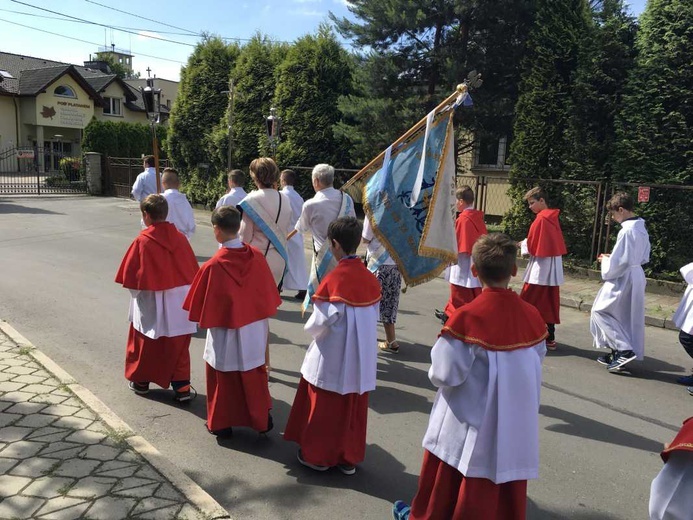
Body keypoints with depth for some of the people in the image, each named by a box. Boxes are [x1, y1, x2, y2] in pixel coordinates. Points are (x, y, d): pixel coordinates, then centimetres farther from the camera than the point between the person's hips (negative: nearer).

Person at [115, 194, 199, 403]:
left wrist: (135, 290, 9)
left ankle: (141, 381, 32)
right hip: (179, 302, 3)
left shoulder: (142, 241, -14)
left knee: (145, 344, 17)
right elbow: (193, 270, 2)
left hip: (150, 302, -3)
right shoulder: (180, 237, -3)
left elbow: (131, 275, -9)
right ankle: (182, 387, 9)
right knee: (178, 346, 11)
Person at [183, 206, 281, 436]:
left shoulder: (213, 265, -22)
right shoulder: (256, 256, -10)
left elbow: (204, 306, -12)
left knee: (224, 379, 15)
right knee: (254, 376, 19)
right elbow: (268, 294, 0)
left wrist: (205, 320, 7)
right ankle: (262, 419, 28)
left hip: (226, 333, -4)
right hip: (254, 331, 4)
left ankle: (221, 424, 28)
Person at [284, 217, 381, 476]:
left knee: (324, 407, 13)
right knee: (354, 409, 17)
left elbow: (323, 321, -19)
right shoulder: (370, 279, -2)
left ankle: (317, 455, 29)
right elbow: (374, 314, 5)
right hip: (362, 358, 6)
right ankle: (349, 458, 30)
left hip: (333, 359, -5)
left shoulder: (333, 279, -21)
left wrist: (310, 328, 1)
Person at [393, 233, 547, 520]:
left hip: (471, 420, -4)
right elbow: (535, 365, 6)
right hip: (516, 425, 4)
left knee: (446, 480, 19)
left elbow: (445, 374, -19)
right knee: (505, 492, 20)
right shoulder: (533, 316, -7)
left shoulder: (466, 317, -23)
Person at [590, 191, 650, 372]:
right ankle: (619, 353, 24)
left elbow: (617, 263, -22)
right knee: (627, 317, 15)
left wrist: (605, 260, -1)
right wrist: (612, 258, 12)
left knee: (600, 311, 1)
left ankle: (624, 349, -4)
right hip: (636, 277, 9)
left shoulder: (627, 231, -22)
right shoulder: (641, 228, 7)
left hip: (623, 279, -9)